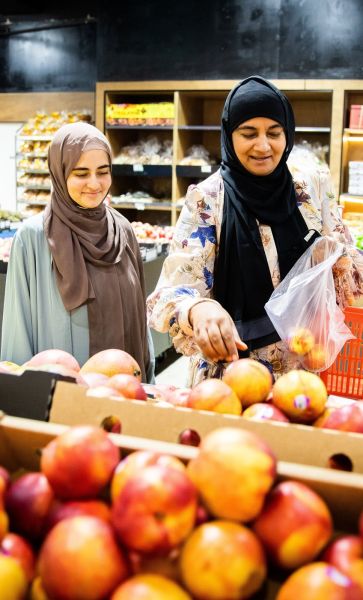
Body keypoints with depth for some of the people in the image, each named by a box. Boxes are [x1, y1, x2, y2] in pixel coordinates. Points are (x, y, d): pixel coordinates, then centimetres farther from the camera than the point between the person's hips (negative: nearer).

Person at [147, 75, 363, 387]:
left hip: (305, 368, 3)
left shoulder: (312, 188, -1)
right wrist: (198, 309, -40)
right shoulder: (207, 200, -11)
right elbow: (173, 288, -18)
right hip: (230, 368, -3)